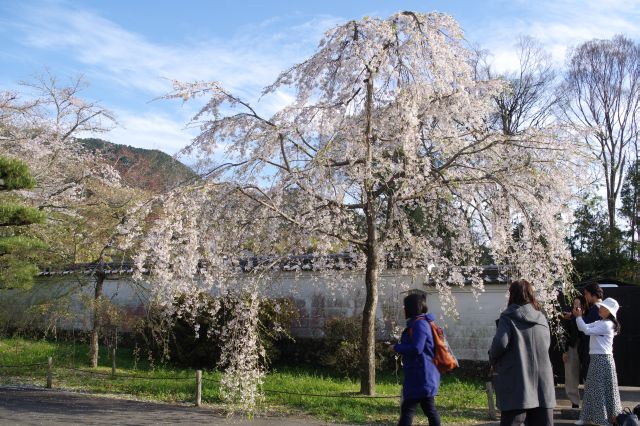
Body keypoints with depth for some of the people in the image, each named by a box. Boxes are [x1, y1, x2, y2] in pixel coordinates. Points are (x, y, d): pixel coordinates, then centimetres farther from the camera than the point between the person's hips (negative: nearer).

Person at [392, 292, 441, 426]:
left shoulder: (419, 324, -16)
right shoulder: (423, 323, 16)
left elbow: (416, 349, -24)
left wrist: (396, 347, -11)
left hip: (420, 376, -10)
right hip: (426, 375, 10)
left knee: (407, 409, -8)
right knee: (429, 409, 13)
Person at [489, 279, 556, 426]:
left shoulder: (509, 316, -5)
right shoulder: (541, 318, 12)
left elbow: (500, 343, -15)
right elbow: (547, 345, 17)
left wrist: (493, 361, 2)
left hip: (517, 385, -5)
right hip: (542, 383, 5)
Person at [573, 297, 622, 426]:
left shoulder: (607, 324, -15)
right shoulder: (598, 323, 13)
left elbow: (587, 330, -20)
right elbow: (582, 328, 14)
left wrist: (579, 317, -15)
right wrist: (578, 316, 0)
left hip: (603, 359, -9)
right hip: (595, 358, 9)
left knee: (602, 389, -2)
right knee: (592, 388, 11)